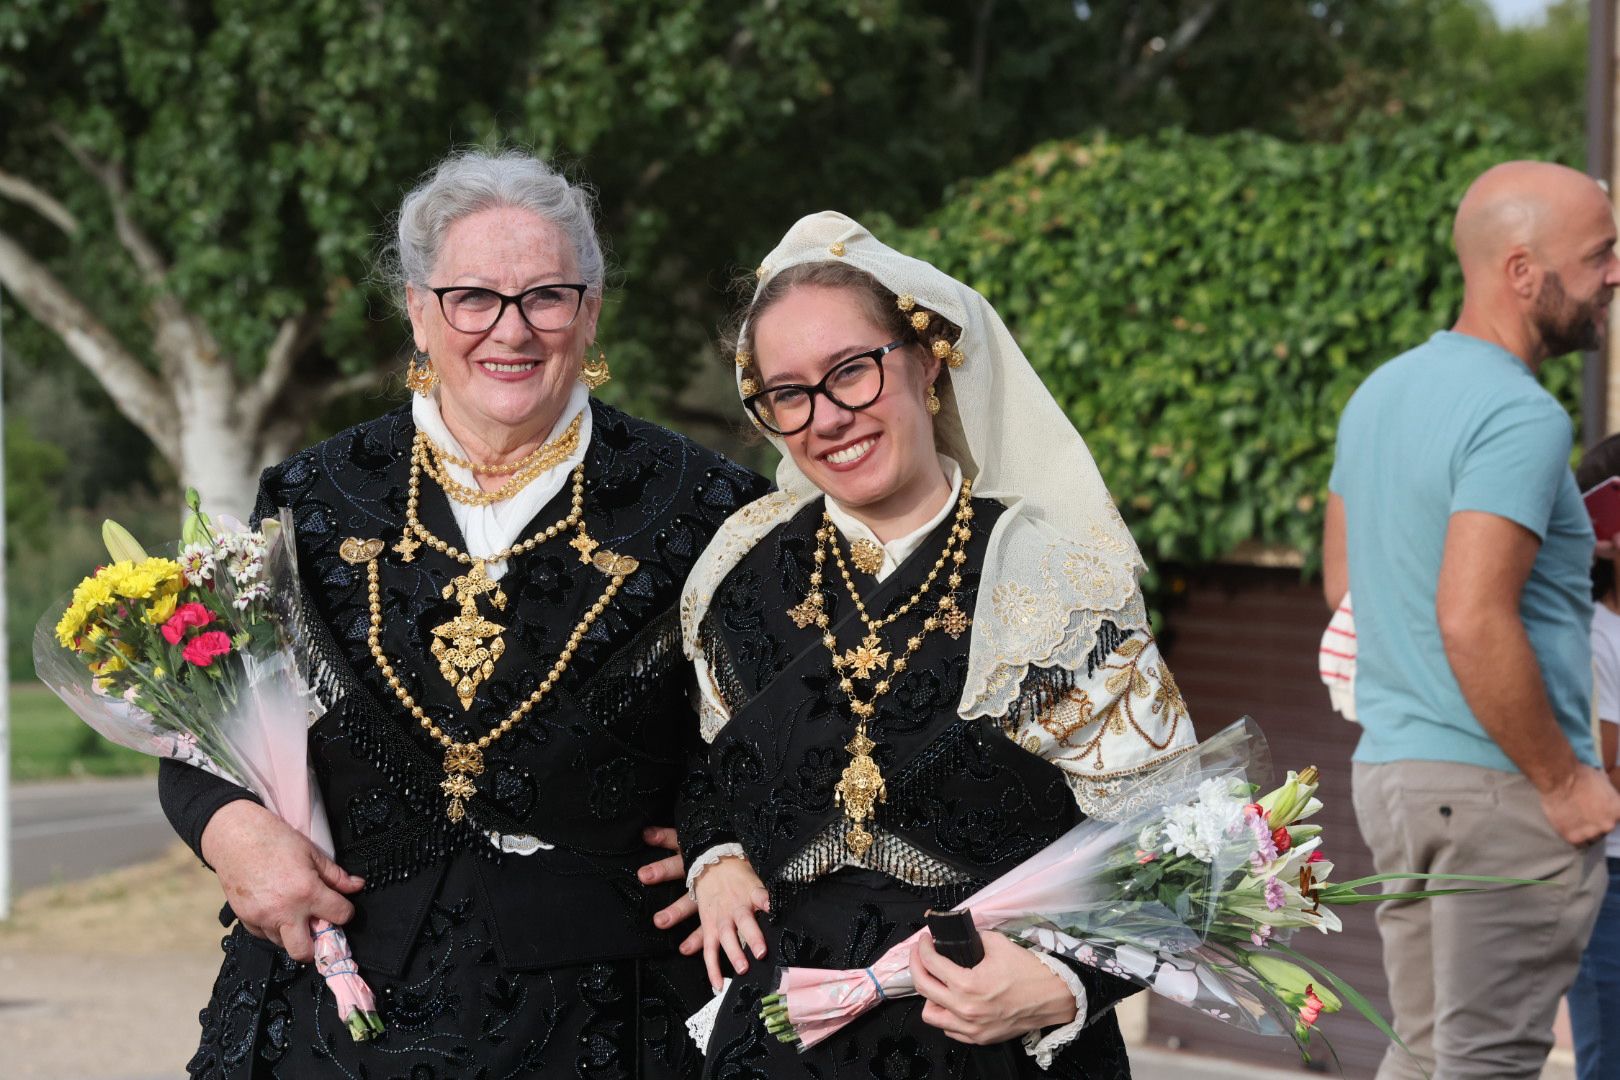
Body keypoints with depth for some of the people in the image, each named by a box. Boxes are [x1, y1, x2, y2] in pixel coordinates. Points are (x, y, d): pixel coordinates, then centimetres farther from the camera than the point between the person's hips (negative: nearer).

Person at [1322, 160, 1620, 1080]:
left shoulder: (1383, 391, 12)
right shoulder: (1520, 416, -17)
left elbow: (1342, 578, 23)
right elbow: (1473, 621, -27)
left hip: (1390, 765, 9)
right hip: (1498, 785, -9)